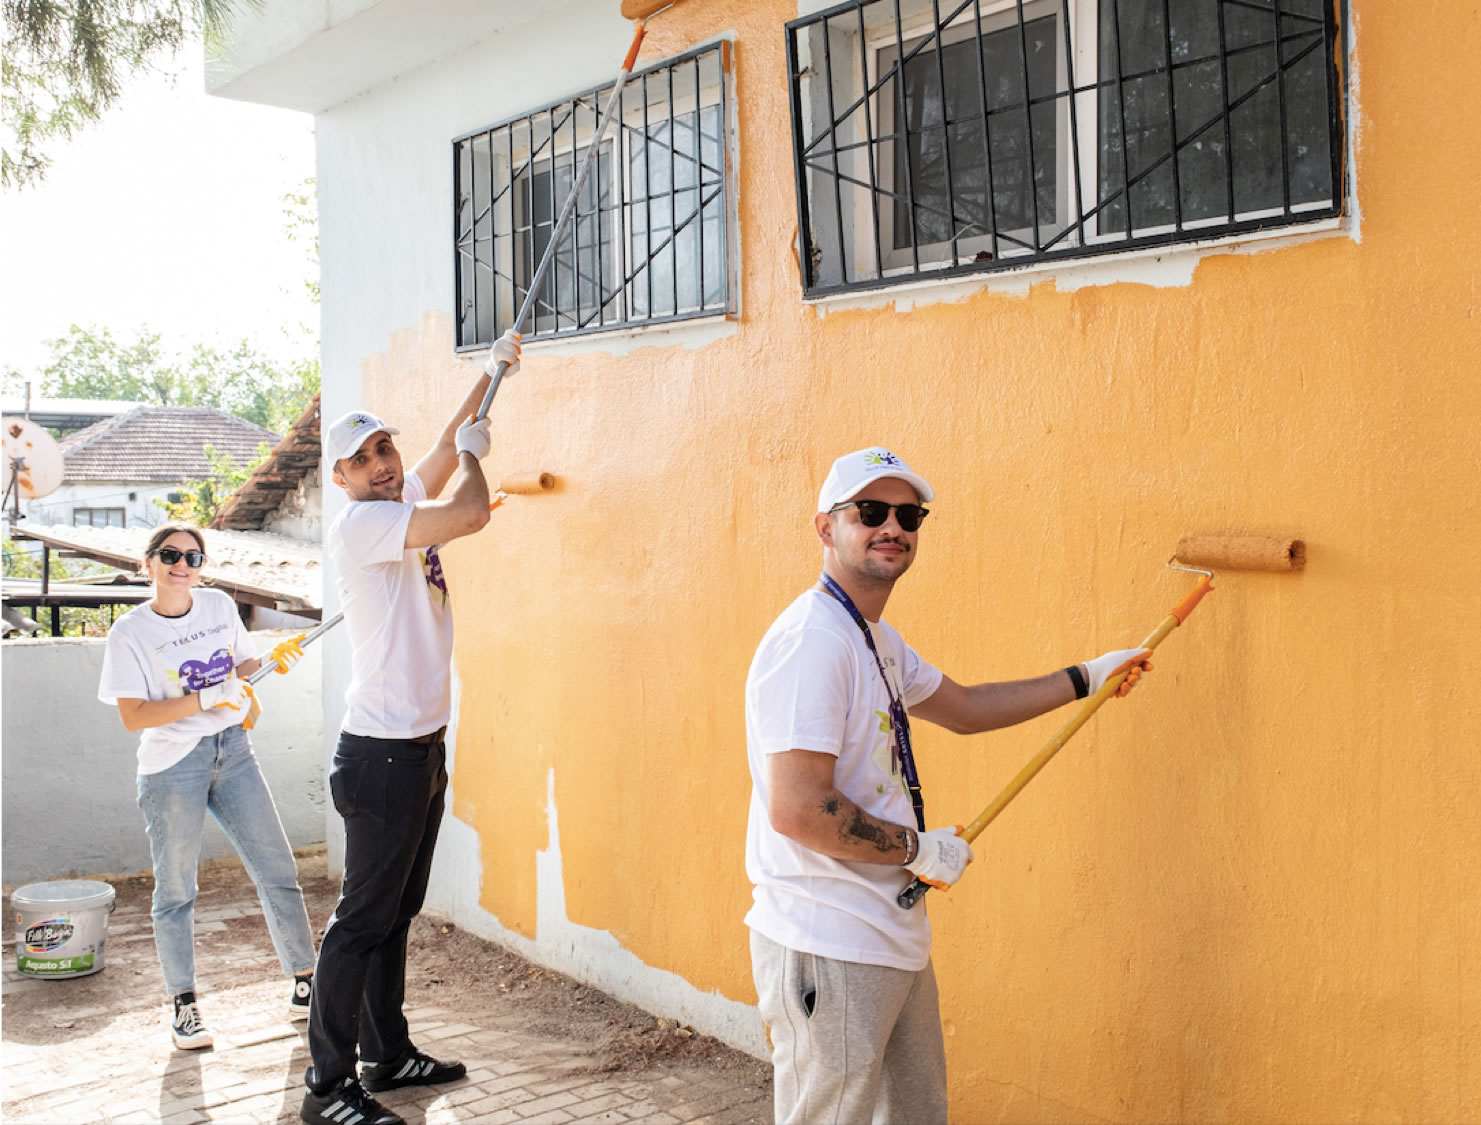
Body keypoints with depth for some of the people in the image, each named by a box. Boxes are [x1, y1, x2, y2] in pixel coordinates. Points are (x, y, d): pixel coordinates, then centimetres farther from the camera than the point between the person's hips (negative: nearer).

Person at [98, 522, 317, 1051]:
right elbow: (132, 716, -13)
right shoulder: (130, 633, -7)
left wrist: (273, 660, -1)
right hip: (171, 765, -4)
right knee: (175, 892, 6)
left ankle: (304, 983, 15)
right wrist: (206, 698, -21)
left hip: (232, 752, 4)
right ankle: (184, 1006, 20)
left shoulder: (220, 606, 6)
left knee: (278, 871, 4)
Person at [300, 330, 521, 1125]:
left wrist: (490, 375, 22)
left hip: (422, 747, 9)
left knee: (396, 914, 16)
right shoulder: (359, 524, -15)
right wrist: (475, 452, -3)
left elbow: (448, 448, 26)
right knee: (363, 918, -4)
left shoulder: (404, 506, 11)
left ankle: (387, 1054, 27)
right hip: (382, 753, -9)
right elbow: (471, 513, -24)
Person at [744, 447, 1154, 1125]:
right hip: (826, 951, -10)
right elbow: (797, 809, -26)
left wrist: (1086, 678, 28)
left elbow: (964, 708, 30)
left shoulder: (876, 641, 15)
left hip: (891, 941, 10)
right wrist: (920, 849, -14)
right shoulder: (811, 641, -20)